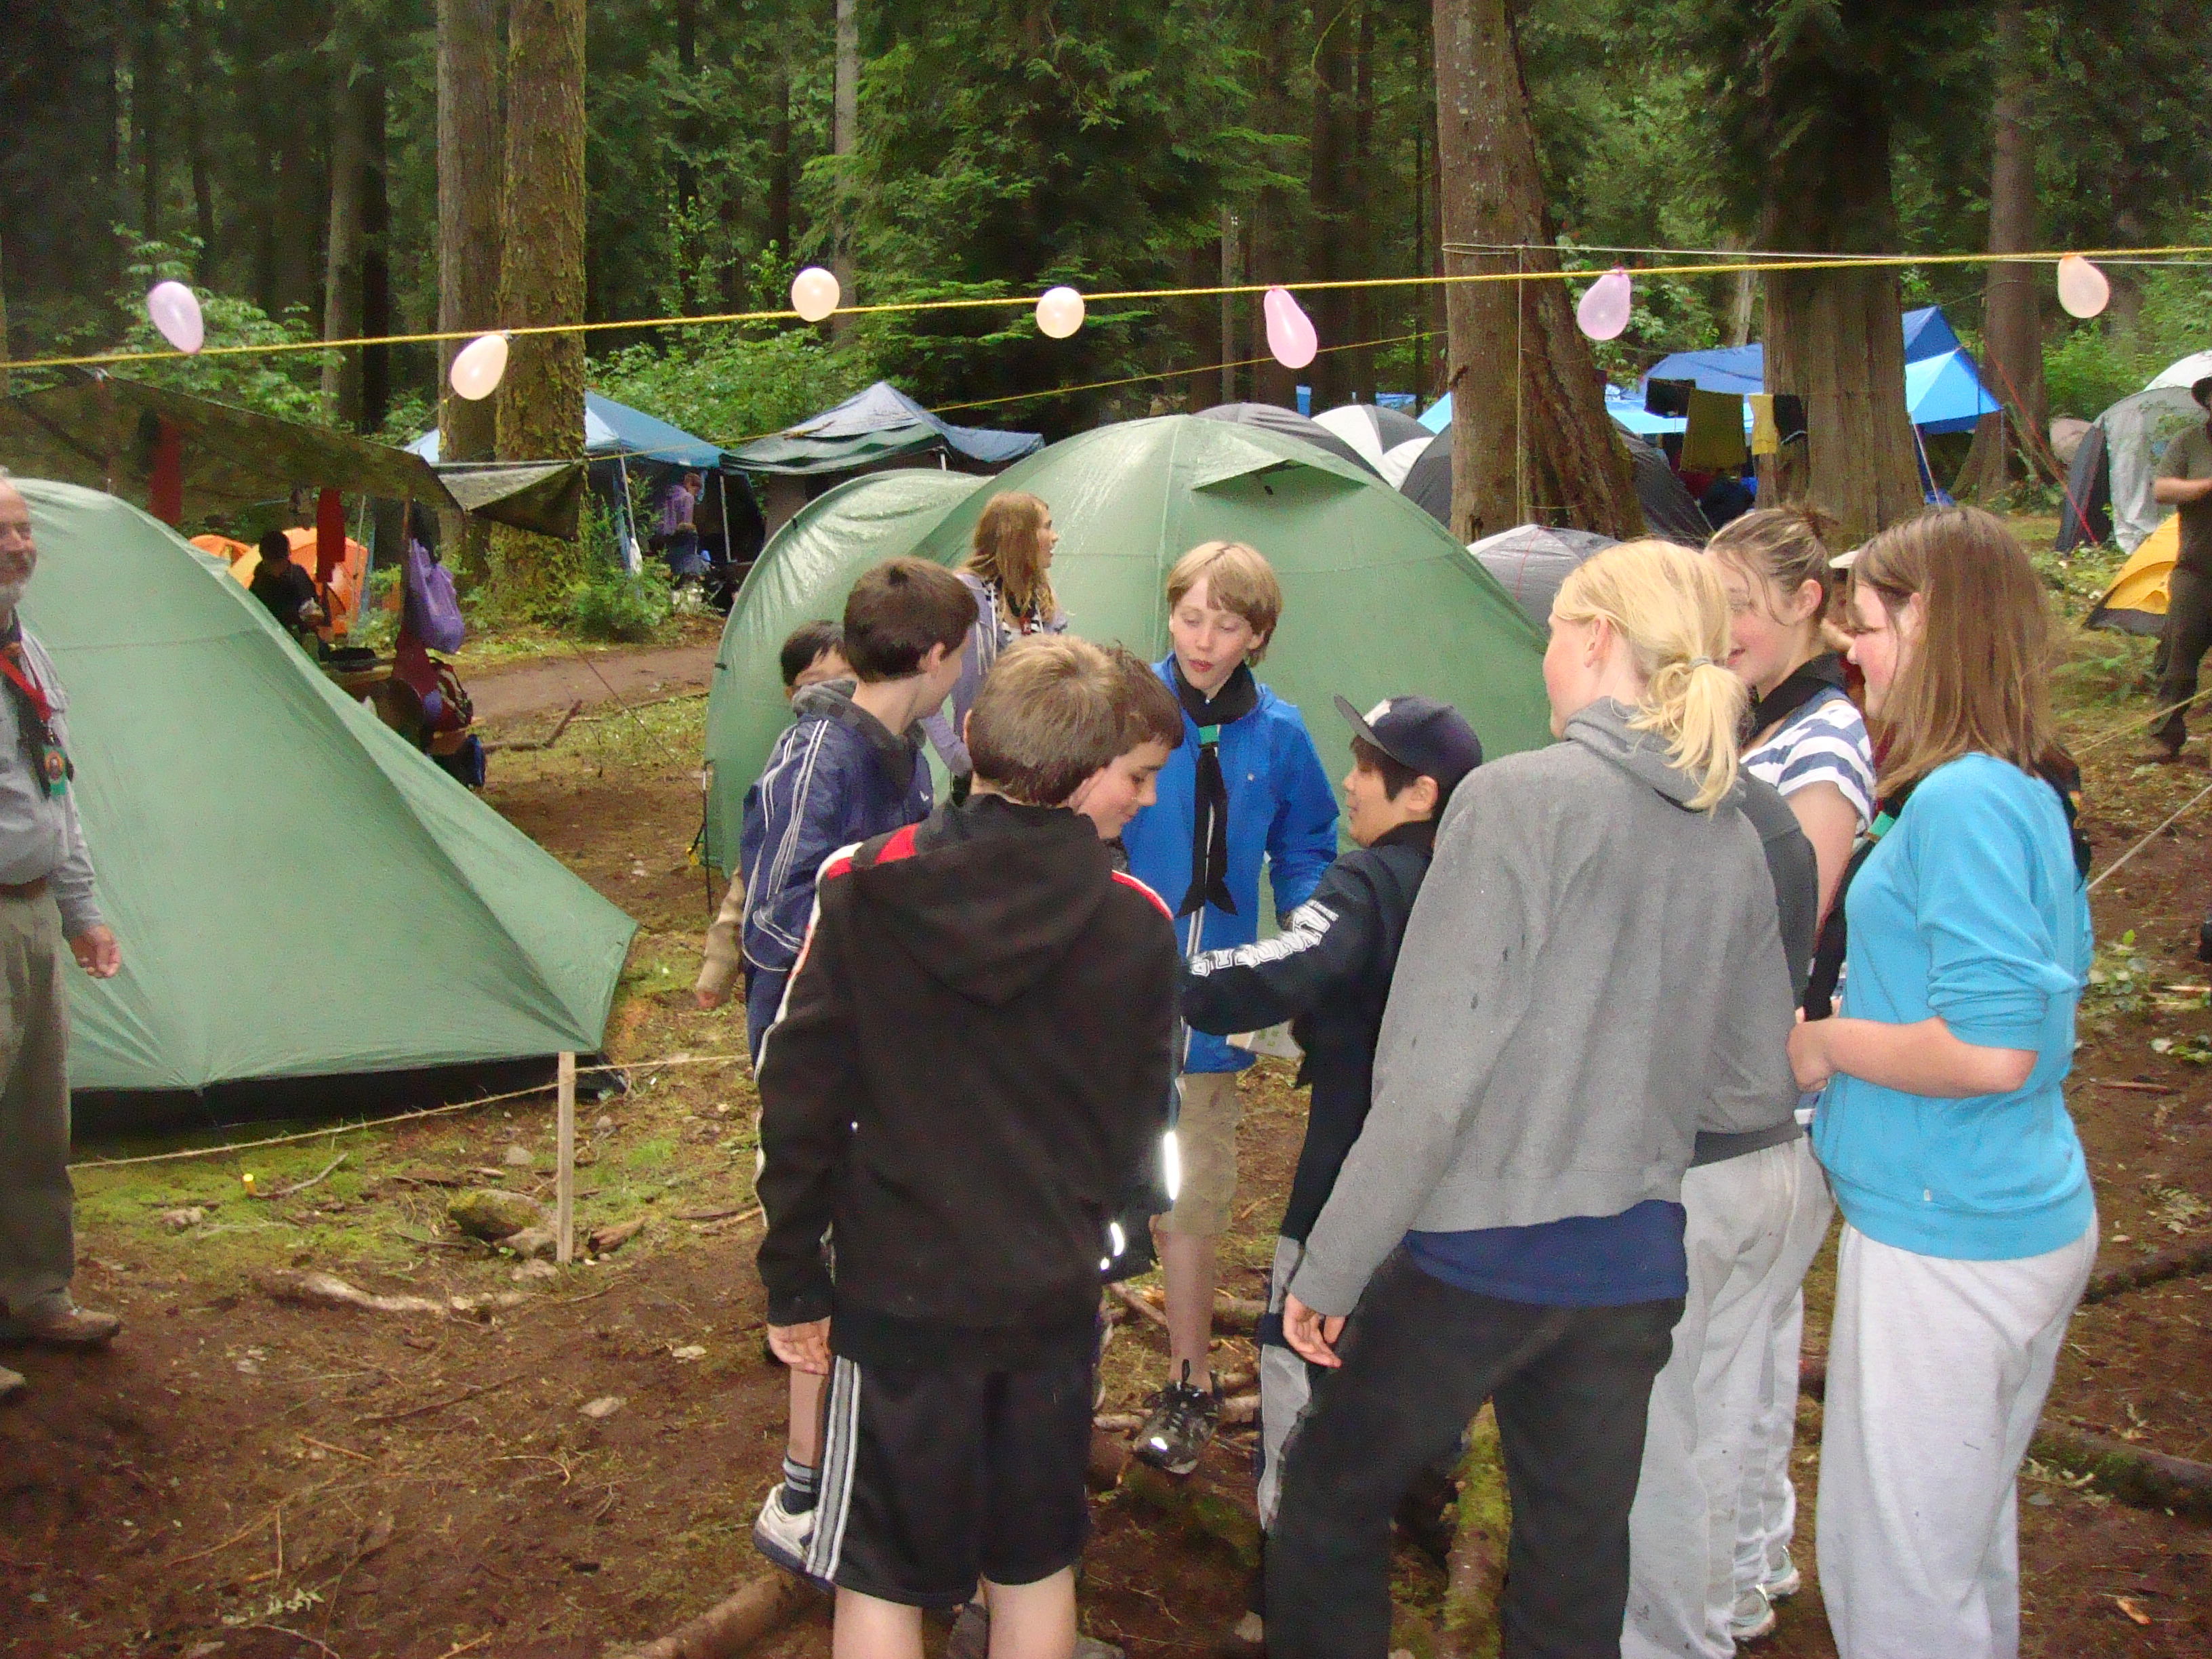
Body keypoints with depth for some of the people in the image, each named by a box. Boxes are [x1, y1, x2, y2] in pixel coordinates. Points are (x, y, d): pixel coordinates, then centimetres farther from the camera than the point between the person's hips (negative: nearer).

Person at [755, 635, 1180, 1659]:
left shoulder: (860, 889, -12)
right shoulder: (1136, 923, -8)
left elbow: (799, 1097, -9)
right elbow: (1139, 1119, 3)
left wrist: (793, 1281, 1)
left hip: (898, 1292, -1)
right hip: (1057, 1295, 2)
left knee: (881, 1575, 13)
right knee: (1034, 1563, 19)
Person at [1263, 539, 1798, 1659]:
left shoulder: (1519, 798, -15)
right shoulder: (1735, 844, 3)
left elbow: (1432, 1073, -18)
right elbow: (1750, 1092, 11)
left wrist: (1328, 1271, -12)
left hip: (1476, 1251, -6)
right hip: (1634, 1269, 6)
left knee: (1329, 1498, 15)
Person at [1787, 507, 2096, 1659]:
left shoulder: (1962, 803, -22)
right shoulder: (2030, 790, 9)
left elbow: (1990, 1046, -28)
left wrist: (1826, 1043, -13)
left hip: (1945, 1243, -10)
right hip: (2032, 1216, 10)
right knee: (1968, 1541, 25)